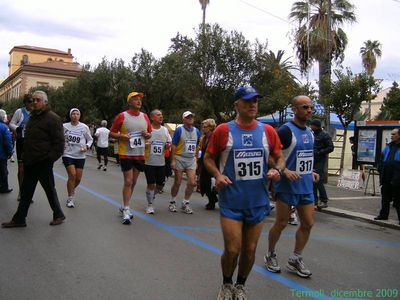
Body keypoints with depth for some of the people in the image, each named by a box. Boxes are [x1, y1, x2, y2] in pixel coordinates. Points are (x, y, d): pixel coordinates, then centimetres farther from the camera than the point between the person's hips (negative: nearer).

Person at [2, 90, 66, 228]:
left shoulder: (53, 118, -11)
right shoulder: (33, 117, 16)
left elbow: (59, 142, -15)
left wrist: (51, 158, -20)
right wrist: (25, 156, 18)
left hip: (43, 163, -8)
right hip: (30, 162, 8)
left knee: (50, 190, 5)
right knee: (26, 191, 13)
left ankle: (58, 215, 22)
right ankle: (19, 219, 23)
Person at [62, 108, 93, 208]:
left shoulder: (84, 127, 0)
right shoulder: (64, 126, 0)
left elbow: (90, 139, 10)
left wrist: (87, 146, -8)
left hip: (80, 156, 2)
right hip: (68, 155, -2)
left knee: (78, 178, 5)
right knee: (72, 175, -14)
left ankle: (72, 190, 38)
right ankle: (70, 198, 2)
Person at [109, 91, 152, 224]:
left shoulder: (145, 116, 8)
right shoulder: (122, 116, -5)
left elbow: (150, 133, 18)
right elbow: (111, 133, 0)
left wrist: (147, 134, -5)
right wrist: (122, 136, -18)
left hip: (140, 155, 5)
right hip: (126, 154, -5)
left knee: (133, 182, 12)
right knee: (128, 182, -8)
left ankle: (124, 207, 28)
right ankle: (126, 211, 0)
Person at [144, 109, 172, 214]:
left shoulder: (165, 130, 9)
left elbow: (169, 143, 16)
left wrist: (168, 145, -7)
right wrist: (144, 145, -23)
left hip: (161, 162, 5)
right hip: (149, 162, -5)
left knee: (160, 184, 10)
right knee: (151, 184, -2)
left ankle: (152, 195, 38)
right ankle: (150, 205, 15)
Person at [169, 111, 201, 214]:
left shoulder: (197, 131, 9)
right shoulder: (179, 130, -5)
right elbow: (173, 146, -7)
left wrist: (196, 160, 11)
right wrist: (173, 160, -13)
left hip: (191, 160, 4)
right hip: (179, 159, -4)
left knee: (192, 183, -3)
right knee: (177, 182, 4)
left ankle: (185, 203, 13)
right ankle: (172, 202, 22)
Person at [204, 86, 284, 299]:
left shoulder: (268, 131, 2)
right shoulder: (223, 130, -5)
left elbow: (279, 158, 13)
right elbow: (208, 158, 5)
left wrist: (277, 170, -8)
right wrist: (217, 175, -13)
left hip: (258, 201, 3)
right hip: (231, 201, -2)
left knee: (250, 250, 12)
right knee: (232, 250, -1)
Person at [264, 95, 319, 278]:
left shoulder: (310, 132, 12)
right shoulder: (285, 130, -13)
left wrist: (311, 173, 12)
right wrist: (285, 171, -25)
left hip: (306, 186, 7)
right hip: (287, 186, -7)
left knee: (308, 223, 8)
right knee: (281, 223, 4)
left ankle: (295, 259, 23)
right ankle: (270, 255, 26)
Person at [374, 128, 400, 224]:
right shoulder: (388, 147, 13)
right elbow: (382, 160, 17)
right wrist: (380, 170, 5)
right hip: (386, 179, 6)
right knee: (385, 198, 14)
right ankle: (383, 214, 24)